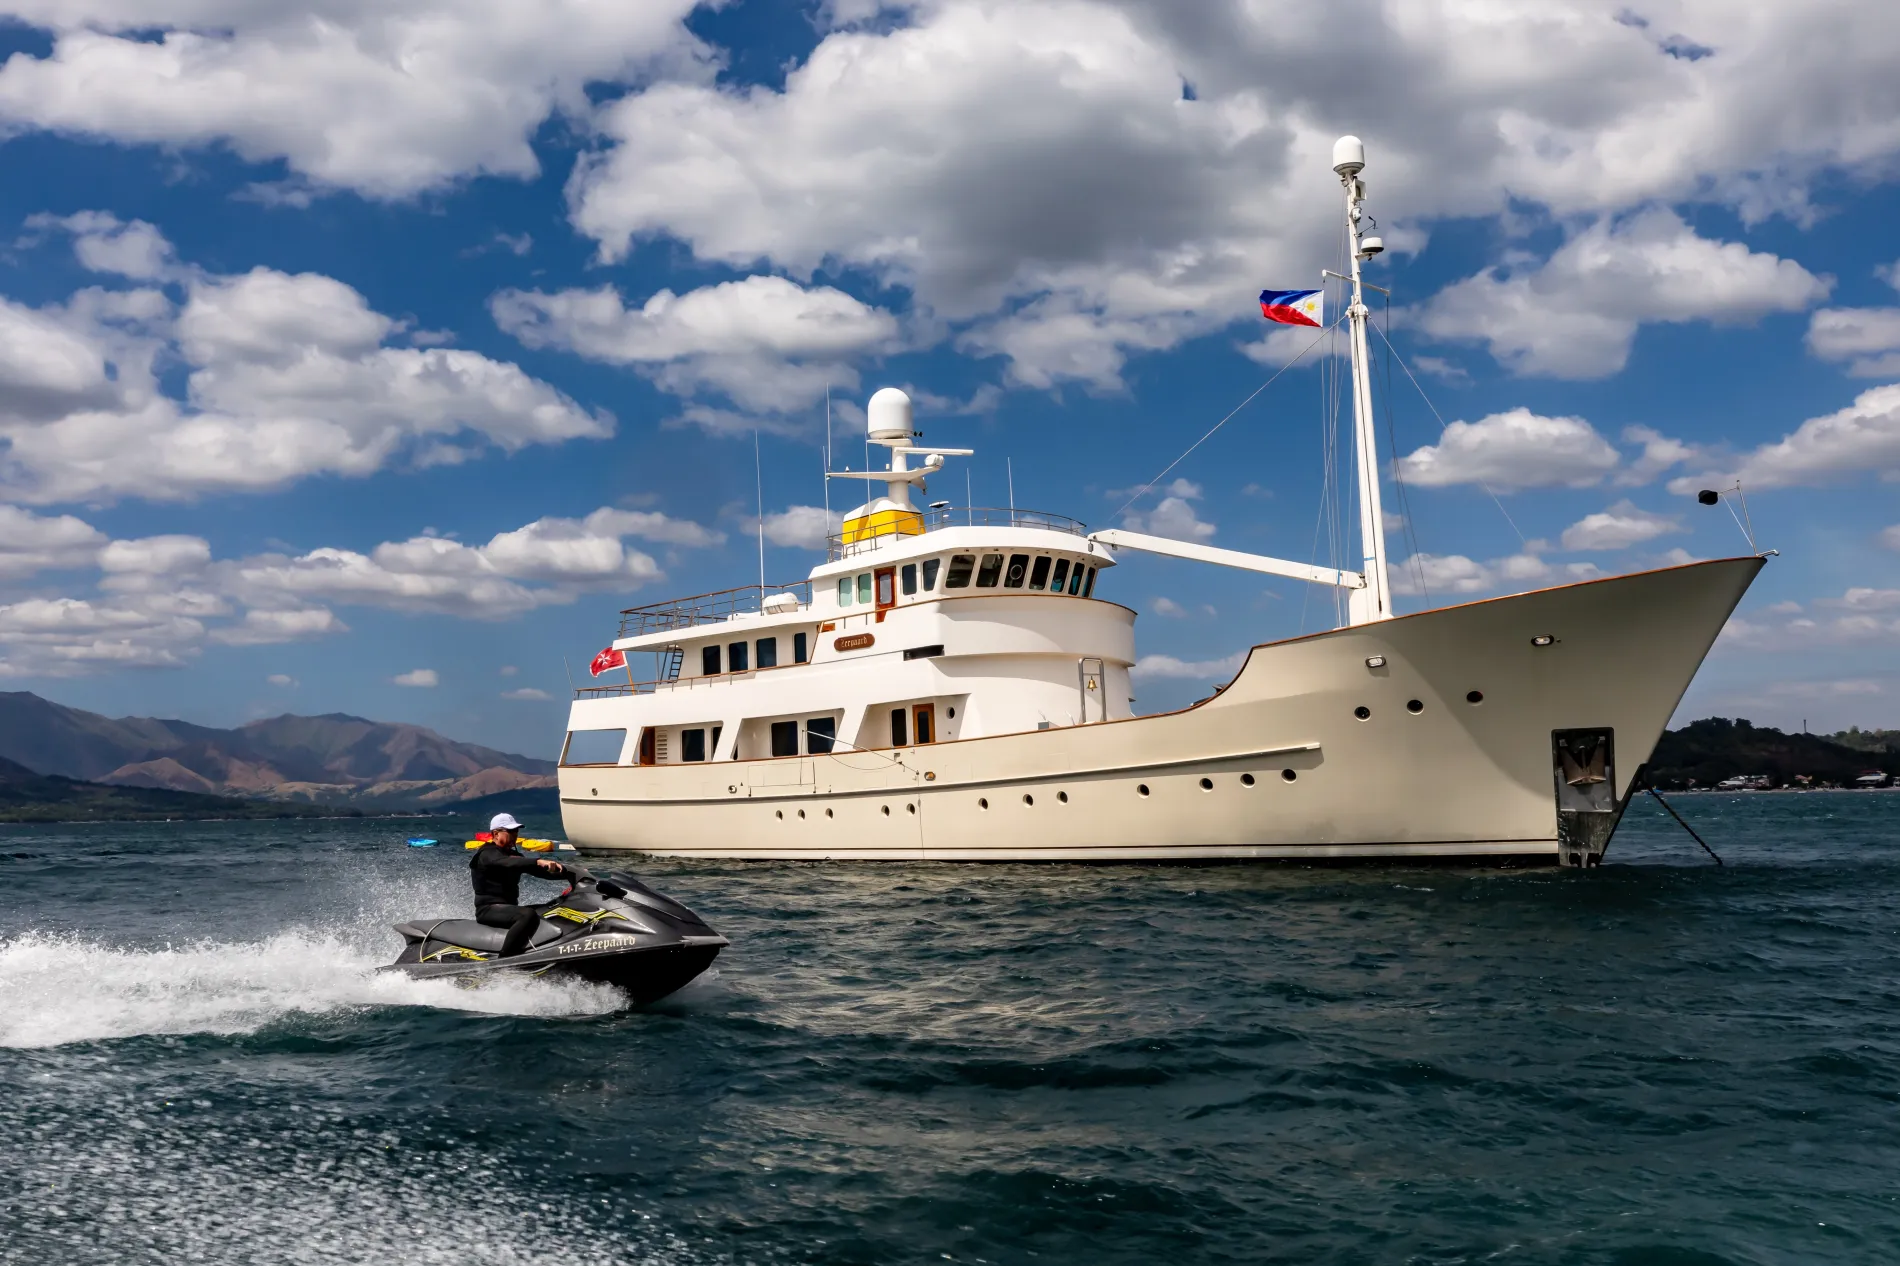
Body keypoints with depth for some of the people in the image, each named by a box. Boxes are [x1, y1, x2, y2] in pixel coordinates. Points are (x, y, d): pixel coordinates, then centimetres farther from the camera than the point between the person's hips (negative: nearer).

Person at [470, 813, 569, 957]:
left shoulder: (514, 855, 18)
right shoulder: (487, 854, -8)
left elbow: (543, 871, 11)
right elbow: (507, 863, -31)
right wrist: (539, 861, -46)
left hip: (509, 907, 9)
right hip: (489, 909, -9)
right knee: (529, 915, -34)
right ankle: (502, 961, -38)